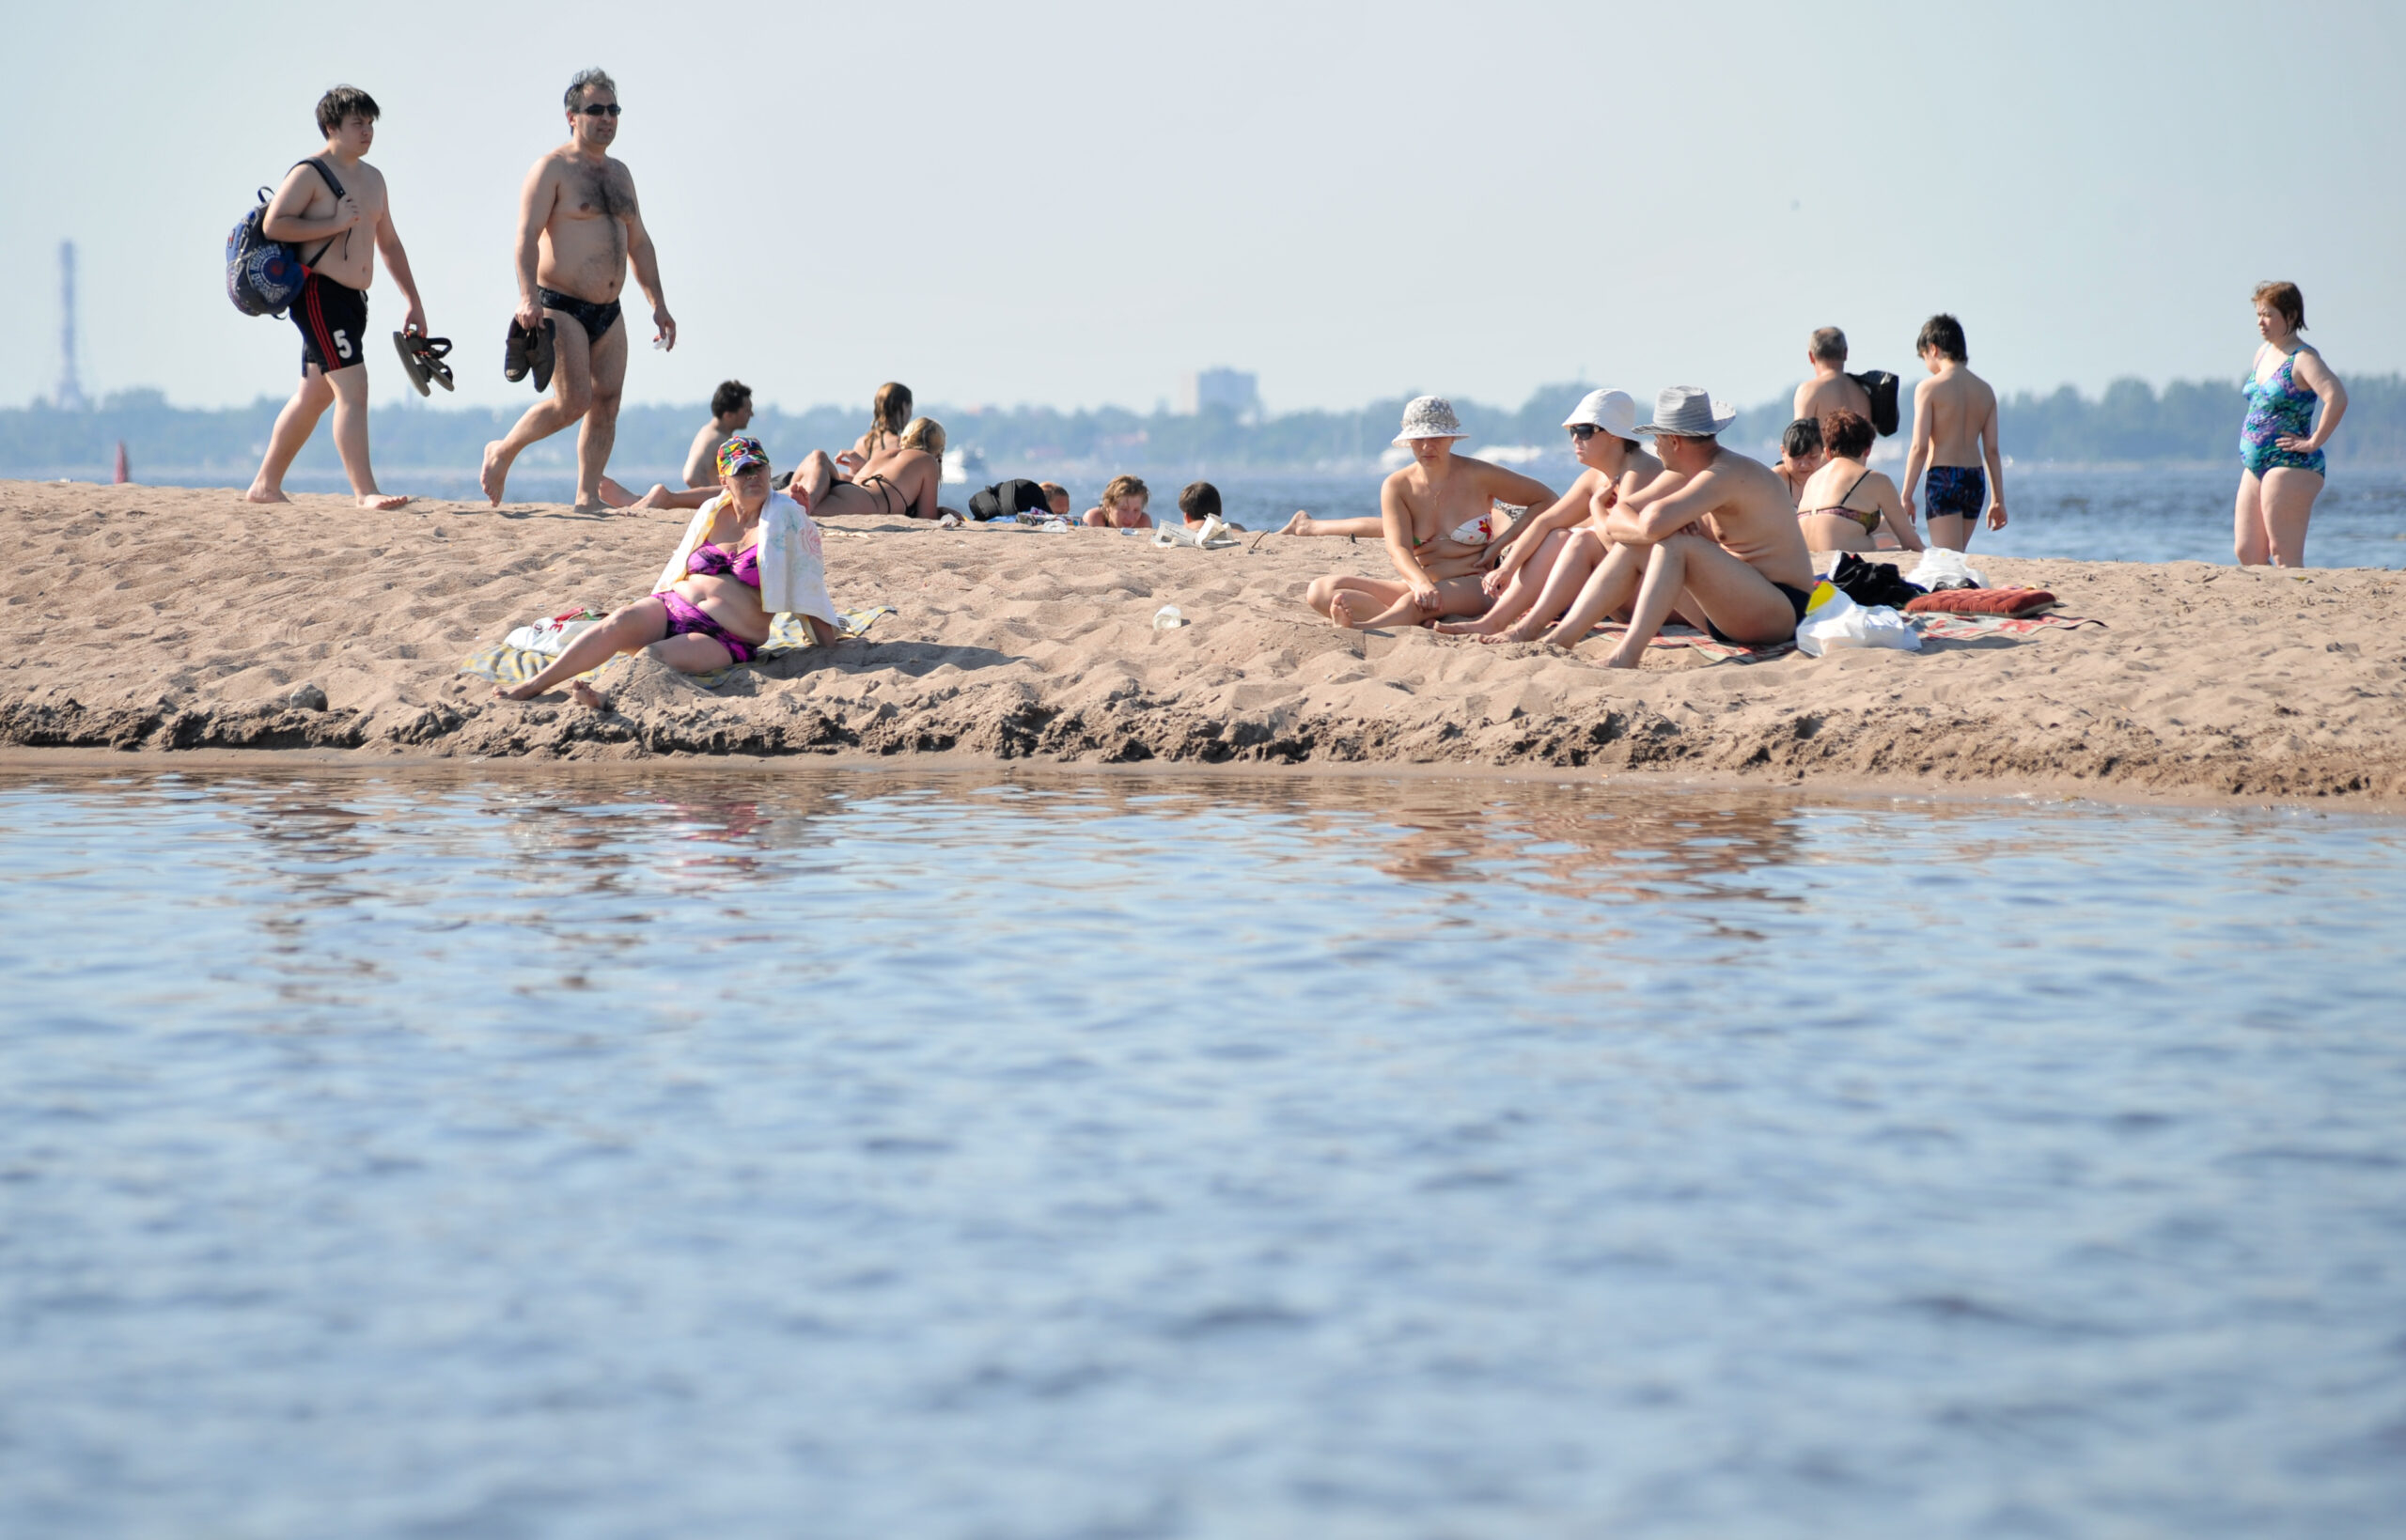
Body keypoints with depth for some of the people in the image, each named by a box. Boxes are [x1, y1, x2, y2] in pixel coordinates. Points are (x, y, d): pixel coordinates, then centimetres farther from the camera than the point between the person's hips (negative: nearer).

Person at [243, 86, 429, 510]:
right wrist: (334, 224, -18)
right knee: (352, 388, -17)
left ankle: (265, 485, 23)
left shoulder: (373, 178, 18)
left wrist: (413, 300, 21)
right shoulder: (309, 173, -8)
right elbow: (273, 225, -18)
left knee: (314, 396, 14)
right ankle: (365, 491, -21)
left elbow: (389, 243, 25)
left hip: (353, 300, 9)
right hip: (320, 295, -9)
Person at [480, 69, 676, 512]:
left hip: (608, 313, 7)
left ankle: (588, 496, 5)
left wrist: (658, 304, 16)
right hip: (561, 308, -7)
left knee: (606, 403, 0)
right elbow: (527, 235, -15)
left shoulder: (619, 173, 17)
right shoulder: (552, 168, -7)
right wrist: (528, 296, -29)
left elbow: (638, 243, 23)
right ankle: (503, 452, 5)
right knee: (573, 401, -15)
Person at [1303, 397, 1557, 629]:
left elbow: (1546, 500, 8)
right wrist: (1421, 584, -36)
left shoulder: (1477, 476, 0)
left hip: (1472, 589, -4)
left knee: (1414, 602, -40)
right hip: (1415, 584, 4)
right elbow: (1398, 548, -13)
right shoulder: (1396, 486, 4)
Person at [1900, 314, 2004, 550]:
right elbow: (1991, 450, 9)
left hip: (1943, 479, -6)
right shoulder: (1985, 391, 9)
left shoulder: (1929, 388, -7)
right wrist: (1998, 499, 13)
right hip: (1975, 480, 6)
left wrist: (1906, 497, -7)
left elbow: (1919, 448, -11)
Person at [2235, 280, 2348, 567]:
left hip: (2290, 466, -9)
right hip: (2255, 468, 9)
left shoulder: (2303, 358, -12)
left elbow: (2337, 398, -28)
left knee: (2284, 555, -10)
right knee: (2247, 554, 6)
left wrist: (2314, 442, -22)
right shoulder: (2264, 352, 15)